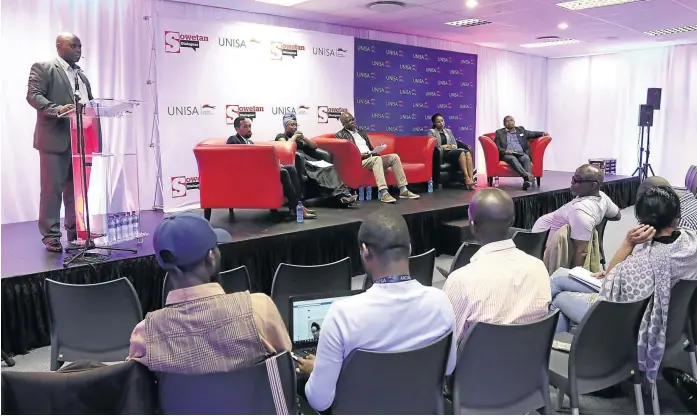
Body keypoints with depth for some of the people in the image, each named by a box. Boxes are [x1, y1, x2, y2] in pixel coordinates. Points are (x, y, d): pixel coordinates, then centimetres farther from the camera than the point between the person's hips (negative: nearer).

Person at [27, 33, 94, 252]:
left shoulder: (81, 74, 23)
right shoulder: (43, 68, 0)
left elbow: (89, 102, 23)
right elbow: (33, 95, -10)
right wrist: (56, 109, -26)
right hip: (55, 139, -7)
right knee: (52, 188, -4)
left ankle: (76, 232, 16)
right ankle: (51, 235, 2)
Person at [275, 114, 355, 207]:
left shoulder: (298, 136, 30)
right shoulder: (281, 136, 13)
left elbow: (314, 146, 21)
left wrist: (303, 138, 8)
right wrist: (294, 136, 4)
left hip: (308, 159, 6)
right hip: (298, 162, -6)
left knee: (329, 168, -23)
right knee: (320, 171, -32)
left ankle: (342, 193, -38)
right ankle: (340, 195, -40)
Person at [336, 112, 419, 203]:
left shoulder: (361, 132, 26)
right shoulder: (340, 135, 5)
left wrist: (374, 152, 5)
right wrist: (359, 155, -17)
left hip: (372, 158, 7)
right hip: (357, 161, -7)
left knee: (394, 157, -14)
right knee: (377, 159, -36)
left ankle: (403, 190, -18)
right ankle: (383, 193, -46)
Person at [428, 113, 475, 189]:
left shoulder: (448, 131, 27)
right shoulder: (432, 132, 11)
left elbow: (455, 145, 20)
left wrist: (450, 146, -1)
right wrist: (442, 147, -10)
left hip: (452, 151, 5)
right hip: (442, 154, -5)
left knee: (468, 152, -29)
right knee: (461, 153, -34)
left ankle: (471, 179, -41)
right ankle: (467, 179, -41)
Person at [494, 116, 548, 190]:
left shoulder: (521, 130, 24)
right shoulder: (499, 132, 15)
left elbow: (533, 133, 28)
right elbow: (496, 147, 6)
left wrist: (543, 133, 9)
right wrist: (505, 151, -12)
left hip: (521, 154, 2)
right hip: (507, 155, -2)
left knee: (526, 158, -31)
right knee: (513, 159, -36)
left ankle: (527, 181, -52)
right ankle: (527, 175, -56)